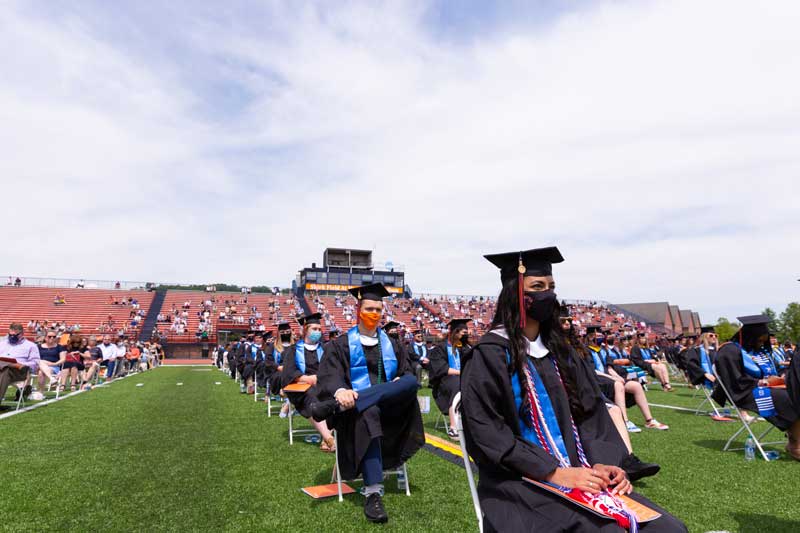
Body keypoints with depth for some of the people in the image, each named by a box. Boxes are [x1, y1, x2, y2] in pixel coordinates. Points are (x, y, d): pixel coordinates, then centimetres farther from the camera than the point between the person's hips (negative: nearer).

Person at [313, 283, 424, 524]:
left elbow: (408, 373, 13)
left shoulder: (392, 344, 18)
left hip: (389, 406, 3)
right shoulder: (341, 345, 7)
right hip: (357, 407, -3)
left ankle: (334, 406, -37)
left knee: (412, 382, -29)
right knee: (369, 412, -39)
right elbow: (329, 375, -7)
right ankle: (373, 493, -38)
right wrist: (340, 391, -31)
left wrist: (400, 383, -12)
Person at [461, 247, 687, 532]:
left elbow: (590, 412, 11)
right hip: (522, 482, -6)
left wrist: (602, 463, -6)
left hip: (579, 471, 6)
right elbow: (487, 434, -16)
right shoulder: (488, 356, -11)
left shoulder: (559, 351, 11)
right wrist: (554, 473, -19)